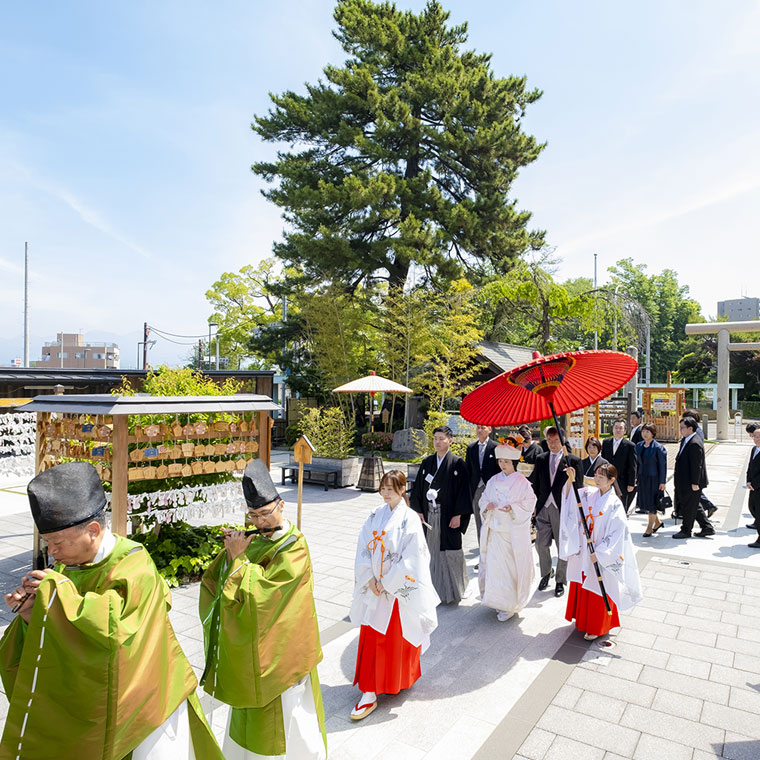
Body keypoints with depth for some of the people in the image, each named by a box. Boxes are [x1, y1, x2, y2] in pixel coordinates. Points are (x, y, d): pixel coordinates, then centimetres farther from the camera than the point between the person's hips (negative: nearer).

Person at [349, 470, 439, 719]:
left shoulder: (409, 519, -15)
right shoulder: (375, 516, 0)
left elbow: (411, 558, -17)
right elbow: (364, 549, 1)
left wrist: (387, 584, -14)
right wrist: (370, 579, -9)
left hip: (400, 589, -4)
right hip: (375, 587, 4)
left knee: (399, 637, 12)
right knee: (370, 639, 10)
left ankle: (402, 679, 37)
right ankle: (369, 693, 26)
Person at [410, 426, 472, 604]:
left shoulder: (457, 463, -6)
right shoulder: (427, 463, 7)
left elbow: (463, 489, -8)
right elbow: (418, 487, 10)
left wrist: (458, 515, -11)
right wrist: (418, 510, 4)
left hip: (448, 516, -4)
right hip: (428, 515, 4)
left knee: (449, 553, 2)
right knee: (431, 551, 9)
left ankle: (451, 592, 17)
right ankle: (433, 588, 23)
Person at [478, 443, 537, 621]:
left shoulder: (522, 482, -5)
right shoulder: (493, 481, 8)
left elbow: (529, 503, -5)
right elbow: (483, 499, 12)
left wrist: (513, 508, -20)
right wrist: (486, 506, -10)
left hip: (514, 532, -4)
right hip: (495, 530, 4)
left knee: (511, 567, 1)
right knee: (494, 565, 4)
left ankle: (510, 604, 13)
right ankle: (498, 600, 19)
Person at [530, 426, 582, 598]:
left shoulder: (573, 460, -4)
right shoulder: (540, 459, 7)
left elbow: (579, 487, -3)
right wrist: (534, 505, 6)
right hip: (543, 508, 3)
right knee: (541, 544, 7)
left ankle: (560, 581, 25)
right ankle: (546, 573, 32)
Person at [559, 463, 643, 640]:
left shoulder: (614, 504, -16)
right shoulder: (589, 494, -1)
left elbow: (616, 533, -17)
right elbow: (569, 499, -4)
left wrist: (599, 553, -18)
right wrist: (570, 479, -19)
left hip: (601, 554, -5)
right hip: (583, 551, 5)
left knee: (597, 590, 8)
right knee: (581, 585, 18)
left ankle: (597, 627, 26)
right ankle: (582, 619, 38)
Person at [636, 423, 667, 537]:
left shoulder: (658, 447, -13)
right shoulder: (639, 445, 5)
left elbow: (663, 466, -11)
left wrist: (662, 482, -12)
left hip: (654, 478, -6)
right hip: (642, 478, 6)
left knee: (651, 503, 3)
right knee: (644, 502, 12)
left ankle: (650, 527, 19)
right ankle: (658, 521, 35)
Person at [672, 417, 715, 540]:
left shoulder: (695, 443, -23)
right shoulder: (685, 440, 8)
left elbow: (697, 465, -23)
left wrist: (694, 483, -20)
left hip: (691, 482, -10)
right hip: (685, 481, 10)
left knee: (689, 506, 4)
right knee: (694, 505, 19)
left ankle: (686, 531, 17)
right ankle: (707, 527, 28)